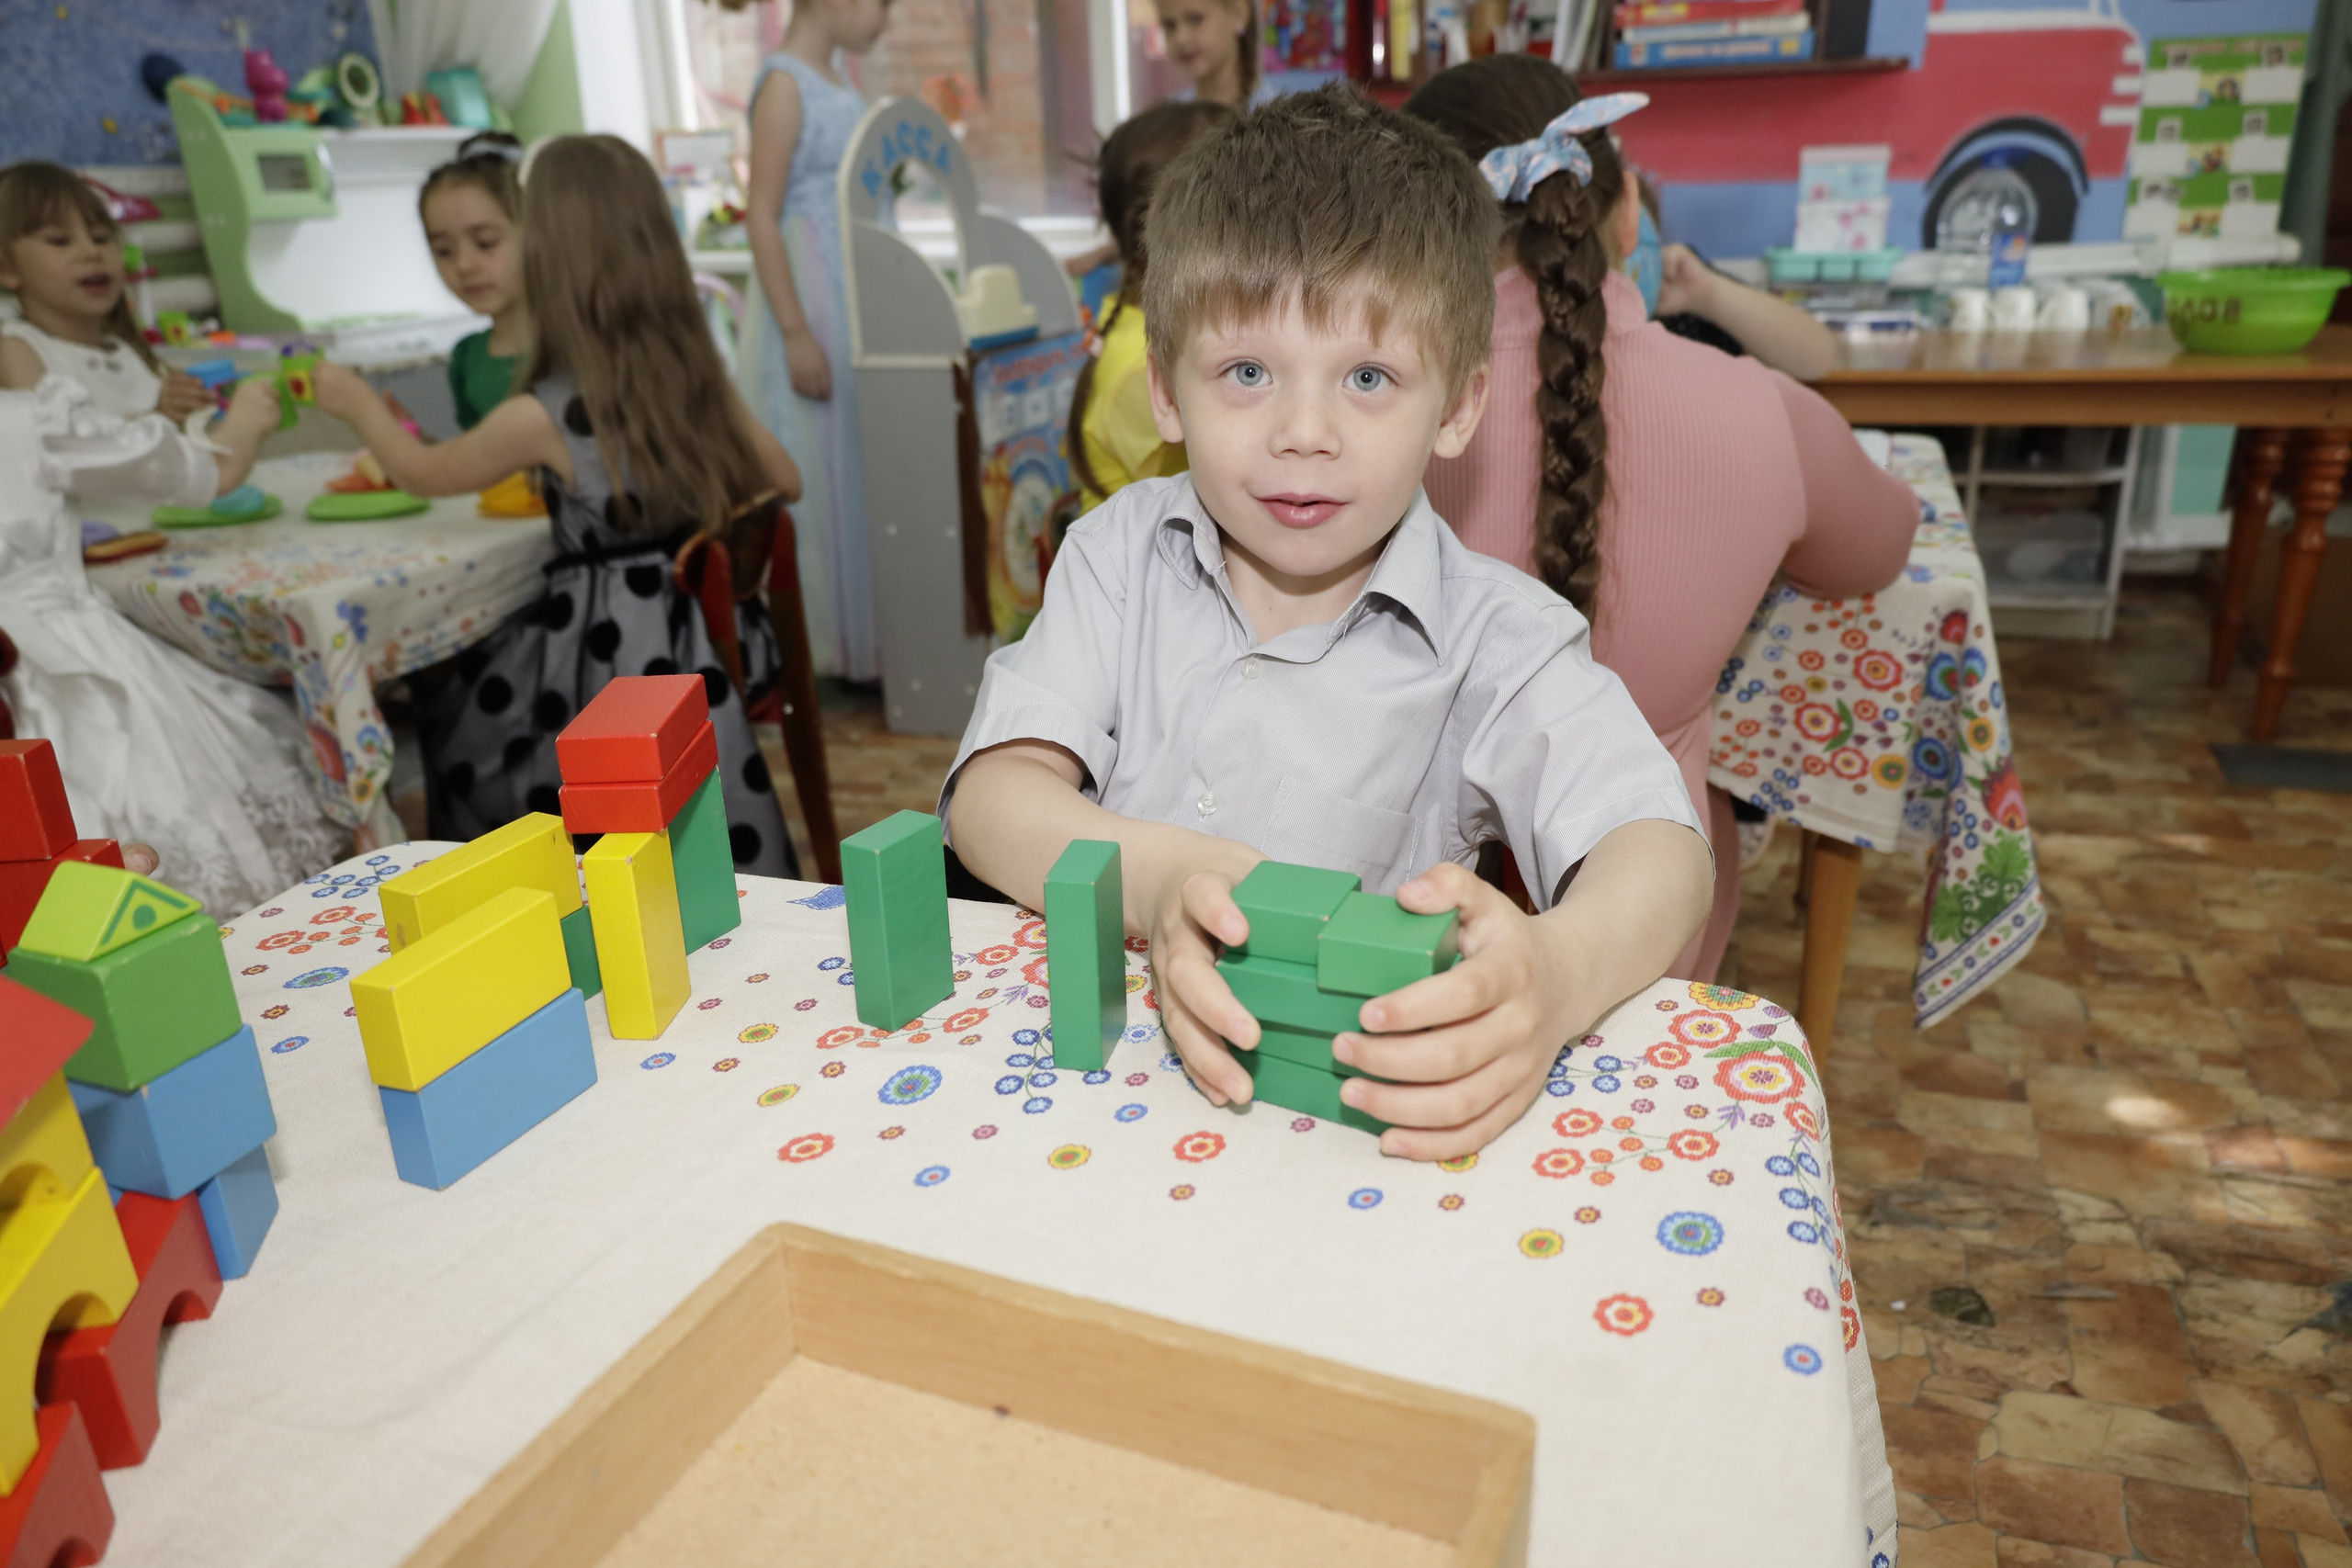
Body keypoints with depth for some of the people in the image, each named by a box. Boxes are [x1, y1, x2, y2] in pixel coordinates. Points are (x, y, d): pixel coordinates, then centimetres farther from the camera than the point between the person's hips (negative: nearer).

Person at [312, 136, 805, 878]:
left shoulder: (544, 417, -16)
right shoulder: (699, 377, -3)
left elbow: (421, 471, 3)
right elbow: (783, 481, 8)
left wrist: (358, 403, 22)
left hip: (610, 647, -5)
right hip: (703, 626, 5)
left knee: (448, 700, 20)